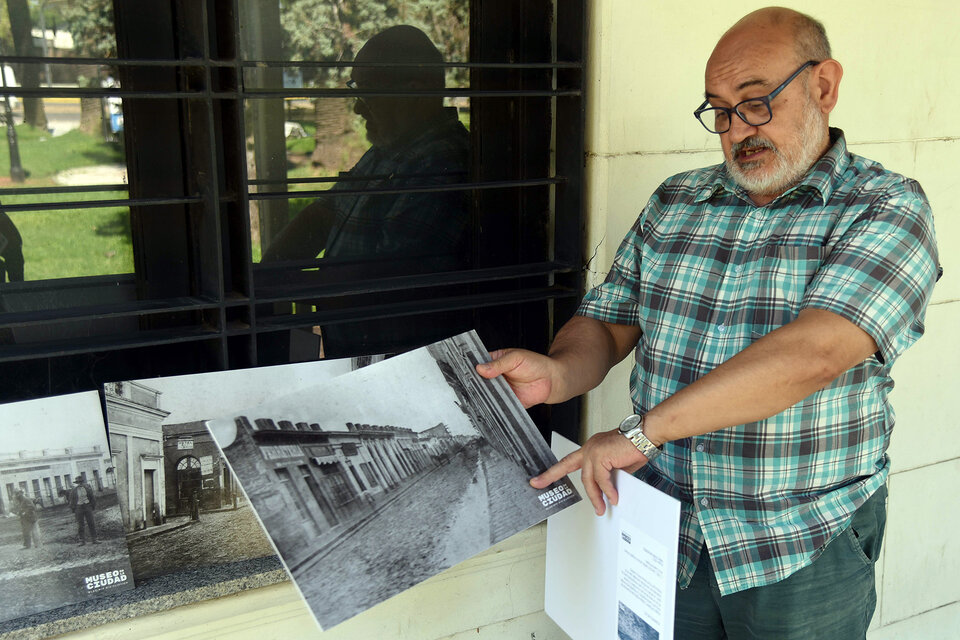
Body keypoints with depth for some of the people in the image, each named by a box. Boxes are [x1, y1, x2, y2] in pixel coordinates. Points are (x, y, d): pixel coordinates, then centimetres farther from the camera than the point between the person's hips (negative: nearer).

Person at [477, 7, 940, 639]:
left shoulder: (887, 209, -11)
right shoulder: (673, 203, 6)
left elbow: (813, 353, -26)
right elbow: (608, 320, 7)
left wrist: (642, 431, -29)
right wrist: (557, 373, -16)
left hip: (802, 553, -3)